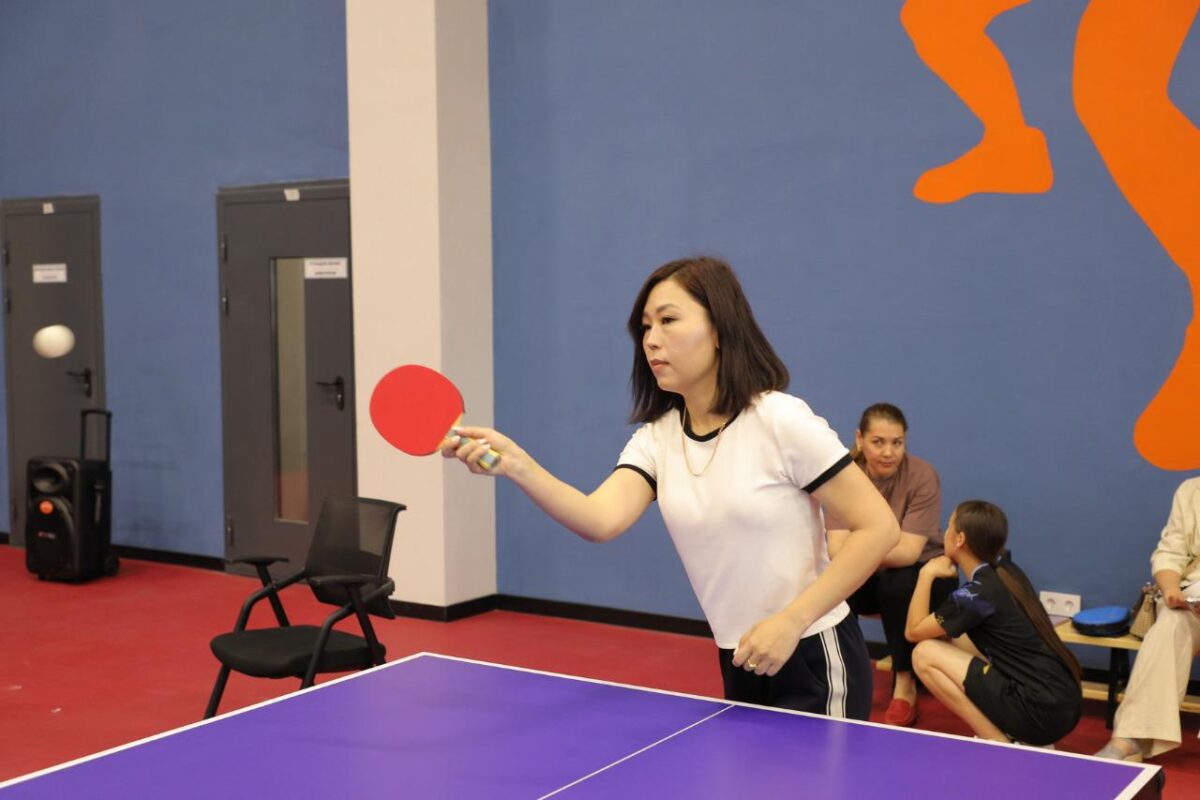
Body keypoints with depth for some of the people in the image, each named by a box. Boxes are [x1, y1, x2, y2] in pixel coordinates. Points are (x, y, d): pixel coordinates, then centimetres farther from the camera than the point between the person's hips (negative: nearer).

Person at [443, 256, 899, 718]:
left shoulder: (779, 421, -17)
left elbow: (878, 528, -16)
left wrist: (790, 622, -21)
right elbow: (600, 520, -18)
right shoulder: (655, 439, 1)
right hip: (741, 667, 6)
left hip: (813, 662, -6)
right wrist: (515, 464, -34)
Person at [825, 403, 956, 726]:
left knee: (898, 586, -35)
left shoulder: (922, 476, -21)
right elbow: (837, 548, -22)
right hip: (870, 576, 3)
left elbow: (908, 551, -29)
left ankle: (905, 685, -16)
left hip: (922, 572, -3)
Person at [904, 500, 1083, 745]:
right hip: (1066, 701, 9)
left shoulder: (975, 593, -14)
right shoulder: (1006, 571, 10)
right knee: (956, 639, 19)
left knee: (925, 654, -5)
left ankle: (1001, 745, -4)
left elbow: (913, 632, -3)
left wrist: (927, 573, 3)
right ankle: (1021, 740, 12)